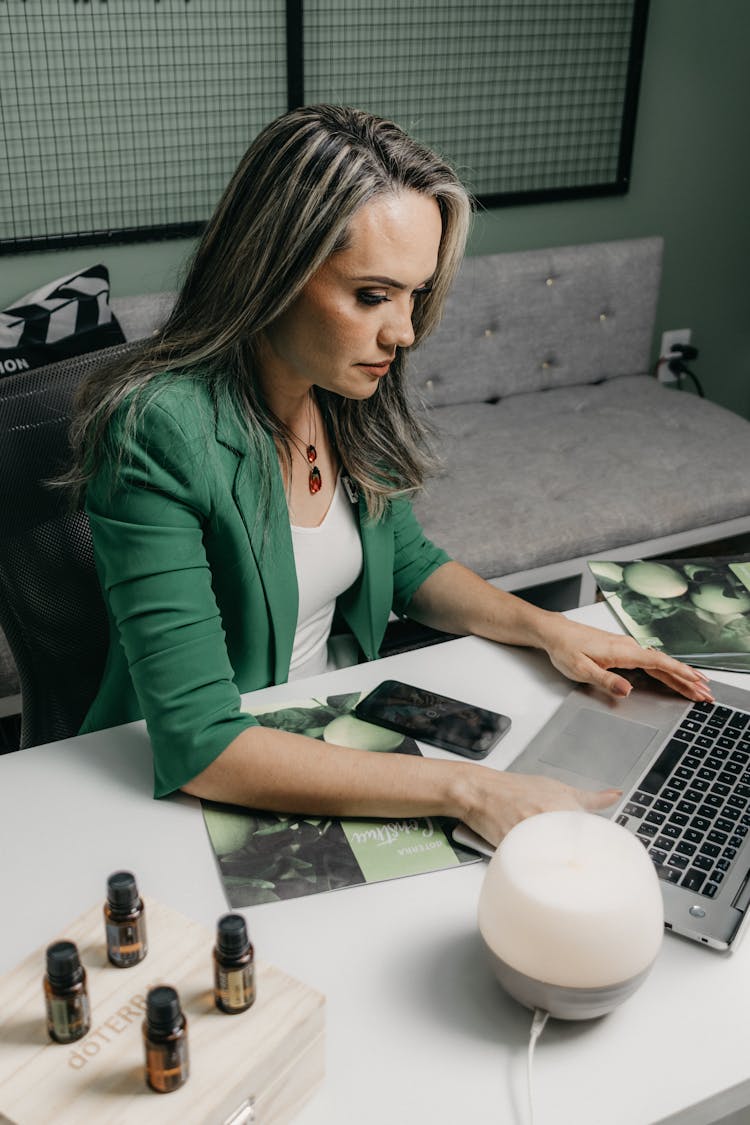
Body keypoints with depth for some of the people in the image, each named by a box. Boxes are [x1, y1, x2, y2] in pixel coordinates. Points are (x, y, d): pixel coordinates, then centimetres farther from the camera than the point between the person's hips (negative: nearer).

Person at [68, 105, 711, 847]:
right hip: (187, 791, -5)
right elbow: (198, 744, -30)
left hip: (333, 736, 6)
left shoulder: (349, 396, -4)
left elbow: (408, 563, 13)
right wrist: (462, 790, -33)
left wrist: (546, 628, -4)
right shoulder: (158, 434, -27)